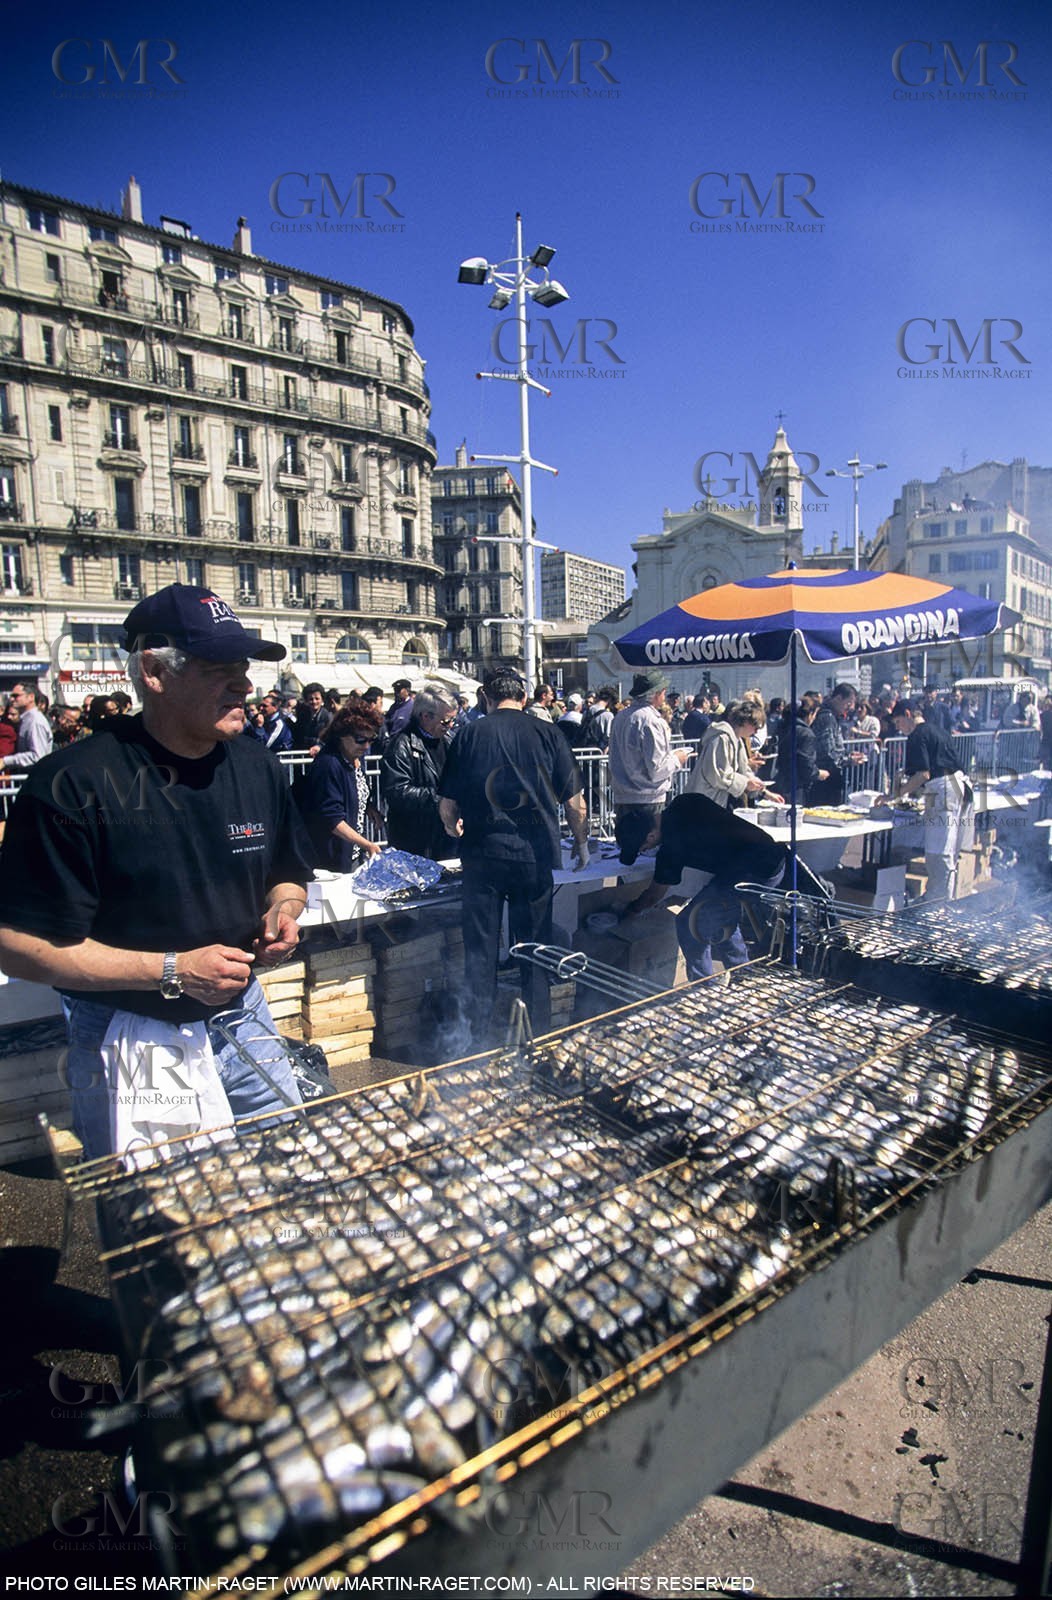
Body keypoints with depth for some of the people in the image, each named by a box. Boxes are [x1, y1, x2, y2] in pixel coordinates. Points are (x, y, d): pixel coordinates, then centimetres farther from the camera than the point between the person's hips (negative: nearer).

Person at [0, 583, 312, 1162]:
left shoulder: (257, 770, -1)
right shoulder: (75, 784, -19)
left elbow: (288, 874, 15)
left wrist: (282, 910, -8)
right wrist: (173, 970, -22)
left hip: (242, 1018, 5)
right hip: (130, 1042, -5)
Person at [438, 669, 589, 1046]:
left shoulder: (469, 735, 0)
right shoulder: (547, 733, -1)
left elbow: (447, 806, 0)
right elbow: (575, 803, -3)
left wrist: (455, 829, 21)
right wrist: (581, 843, 14)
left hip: (482, 854, 0)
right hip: (533, 855, 0)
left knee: (479, 948, 10)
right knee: (535, 947, 13)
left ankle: (477, 1041, 18)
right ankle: (538, 1038, 23)